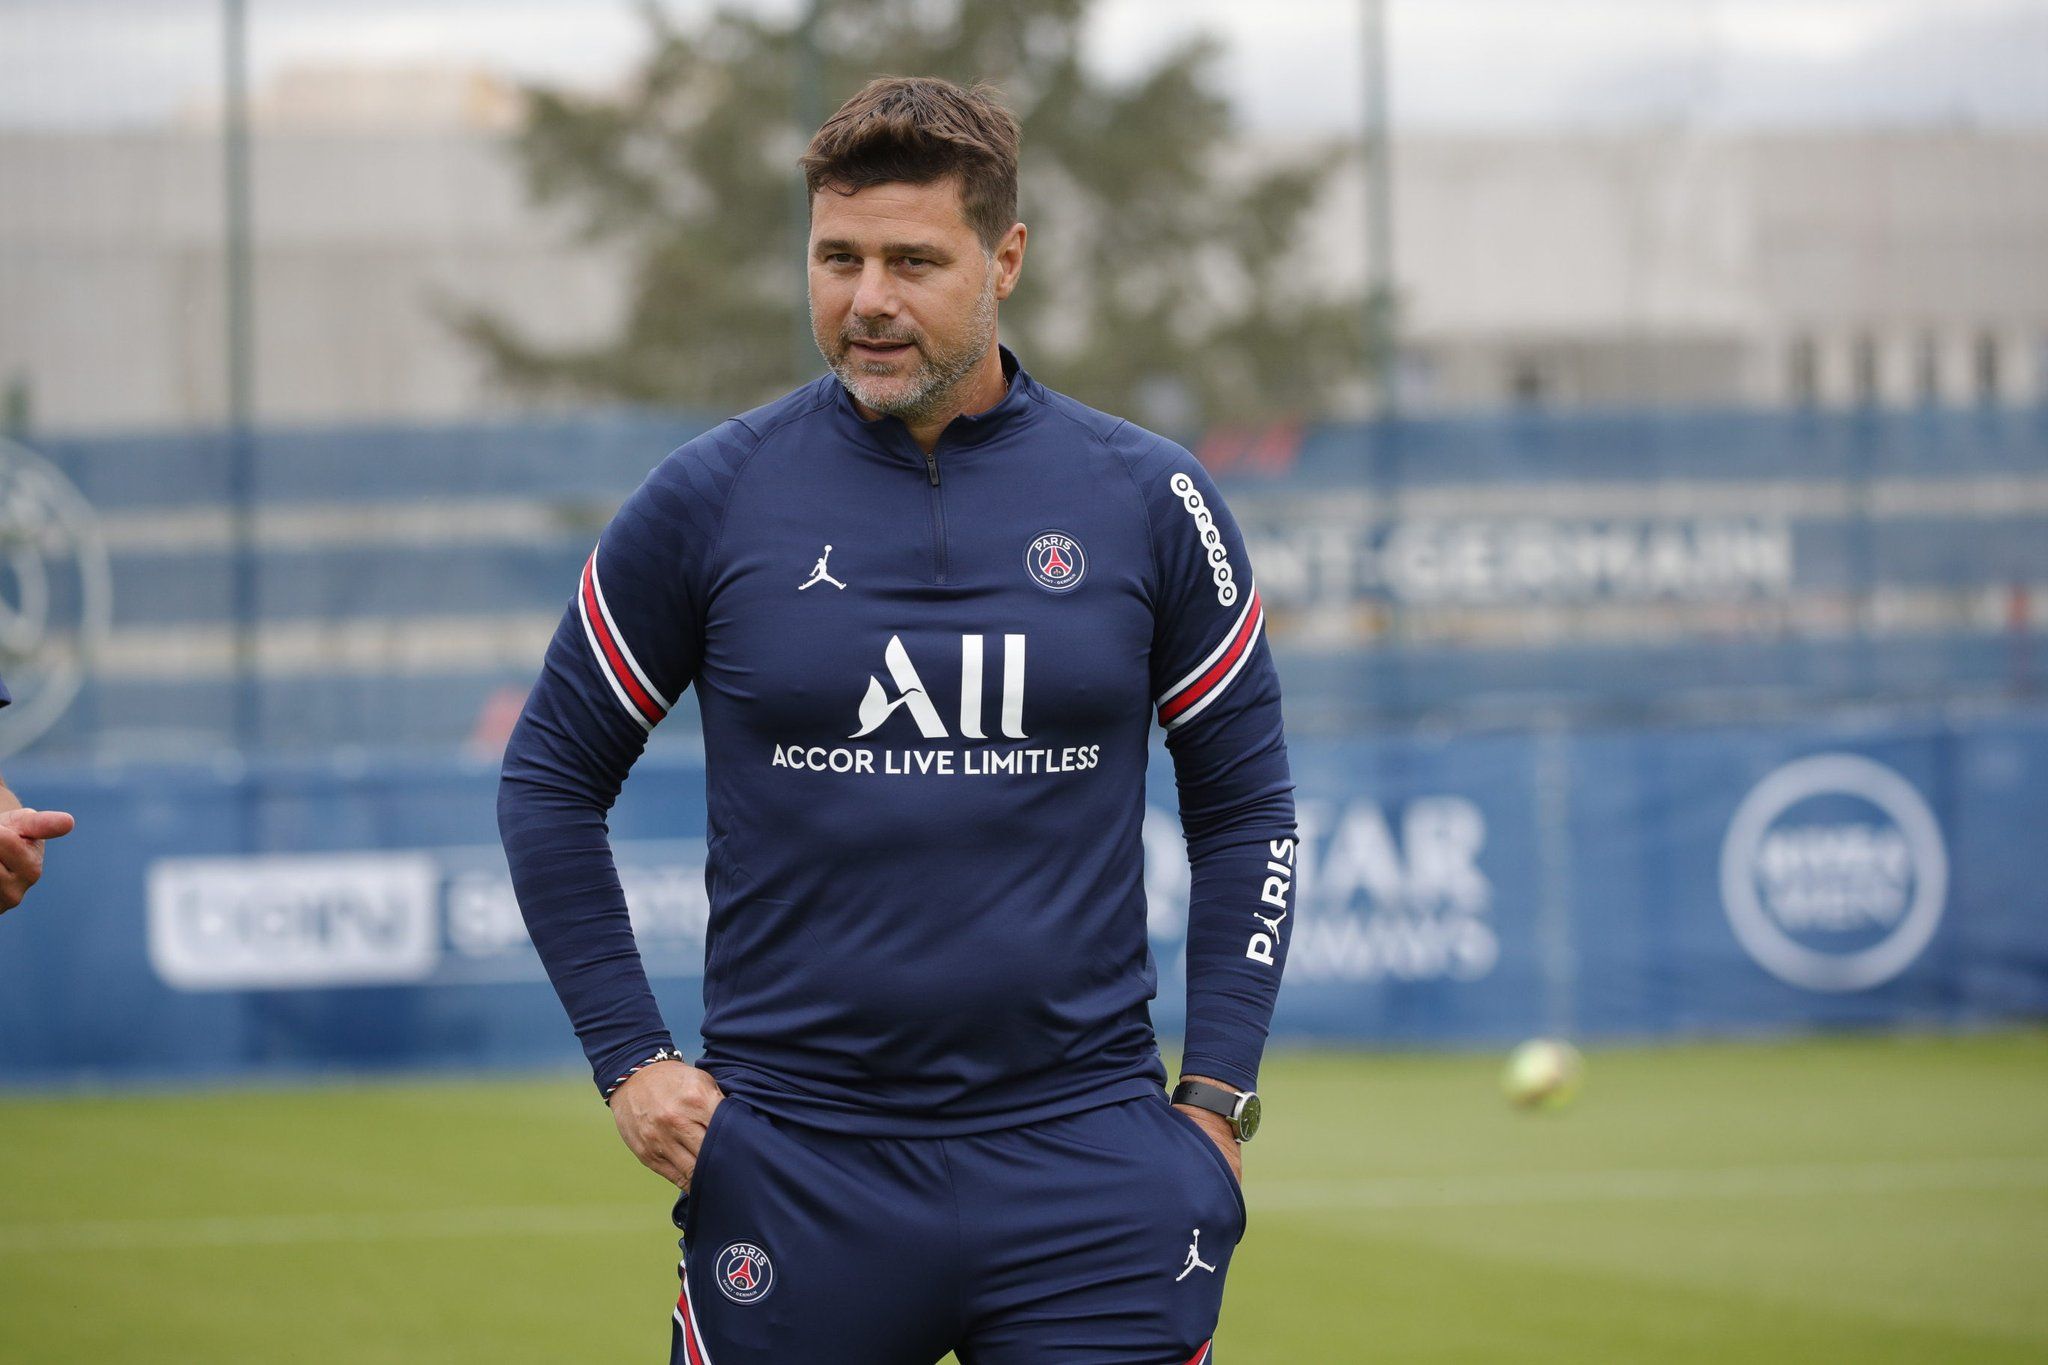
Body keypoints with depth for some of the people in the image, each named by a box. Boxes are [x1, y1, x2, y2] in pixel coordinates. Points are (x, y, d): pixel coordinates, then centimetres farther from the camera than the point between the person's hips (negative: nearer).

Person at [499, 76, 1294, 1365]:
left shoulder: (1148, 500, 3)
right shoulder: (709, 500, 1)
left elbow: (1243, 805, 12)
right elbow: (552, 780, 11)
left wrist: (1217, 1093, 4)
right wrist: (630, 1059, 3)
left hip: (1083, 1159, 1)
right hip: (793, 1153, 0)